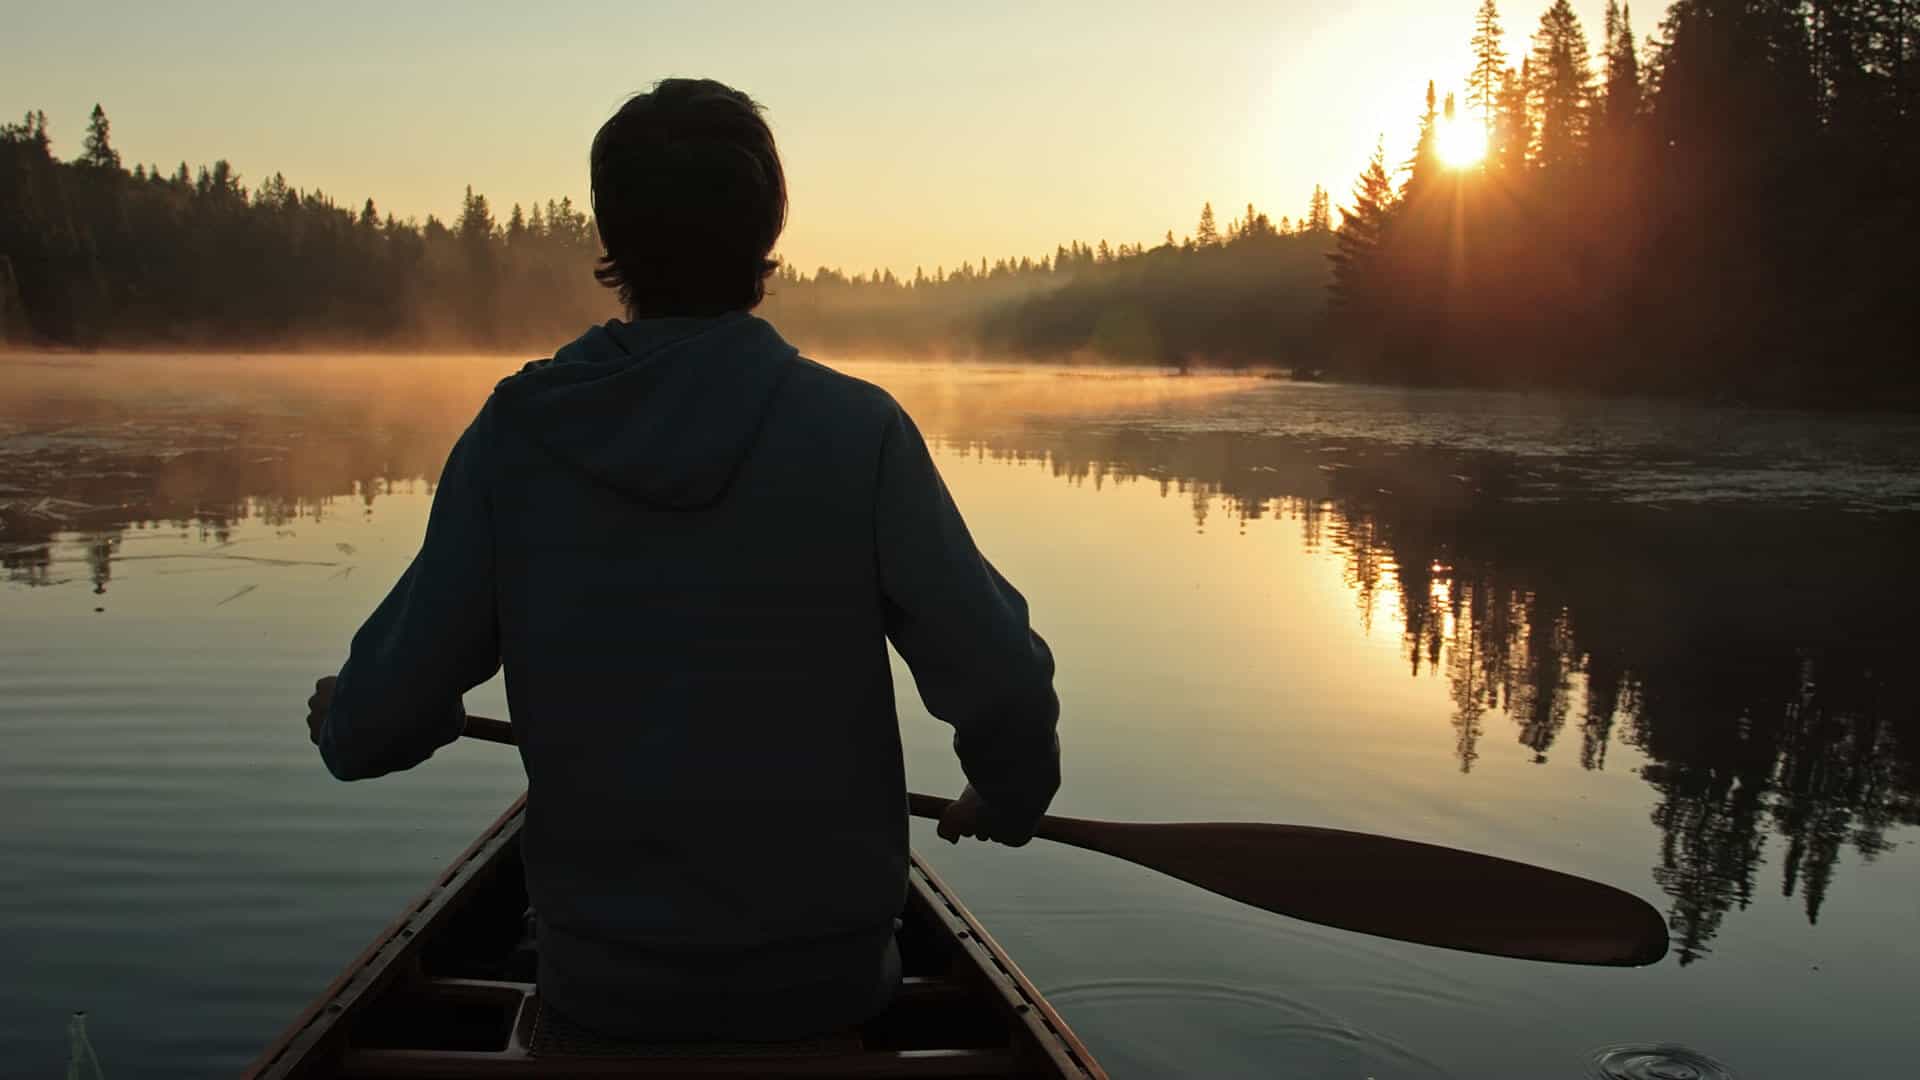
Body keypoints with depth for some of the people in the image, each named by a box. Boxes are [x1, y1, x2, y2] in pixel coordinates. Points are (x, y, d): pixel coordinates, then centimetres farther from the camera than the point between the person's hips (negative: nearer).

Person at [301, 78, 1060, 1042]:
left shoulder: (514, 437, -9)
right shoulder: (857, 431, -15)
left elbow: (385, 718, -5)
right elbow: (1004, 693, -15)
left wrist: (341, 722, 20)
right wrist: (1010, 801, 8)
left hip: (598, 990, 2)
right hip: (821, 982, -1)